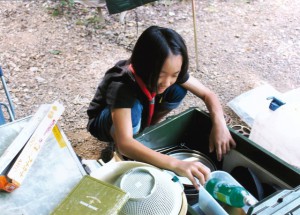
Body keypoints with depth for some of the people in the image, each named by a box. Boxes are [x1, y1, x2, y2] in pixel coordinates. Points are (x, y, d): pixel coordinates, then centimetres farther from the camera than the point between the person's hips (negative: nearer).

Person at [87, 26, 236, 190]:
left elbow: (208, 94, -17)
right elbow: (124, 143, -52)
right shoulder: (121, 86, -42)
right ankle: (117, 152, -11)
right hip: (105, 121, -5)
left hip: (142, 115, 5)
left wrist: (219, 123, -37)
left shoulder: (172, 73, -25)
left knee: (178, 90, -21)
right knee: (134, 108, -40)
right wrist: (175, 164, -62)